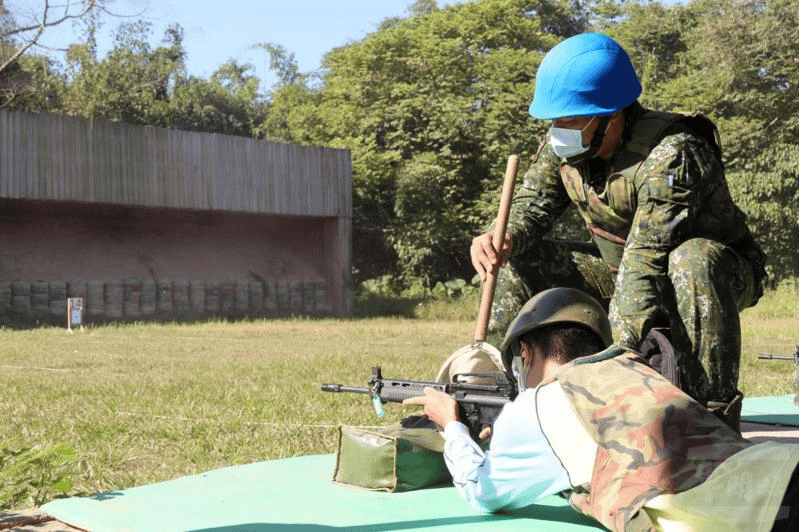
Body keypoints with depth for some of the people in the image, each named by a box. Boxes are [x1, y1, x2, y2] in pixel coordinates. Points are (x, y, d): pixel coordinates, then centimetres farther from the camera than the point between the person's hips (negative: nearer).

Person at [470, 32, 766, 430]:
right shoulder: (563, 143, -11)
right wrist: (502, 239, -29)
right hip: (619, 270, 7)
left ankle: (714, 419, -34)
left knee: (692, 262, -41)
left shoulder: (671, 155, -34)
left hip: (723, 273, -6)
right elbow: (531, 205, -3)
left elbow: (645, 263, -40)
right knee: (517, 259, -5)